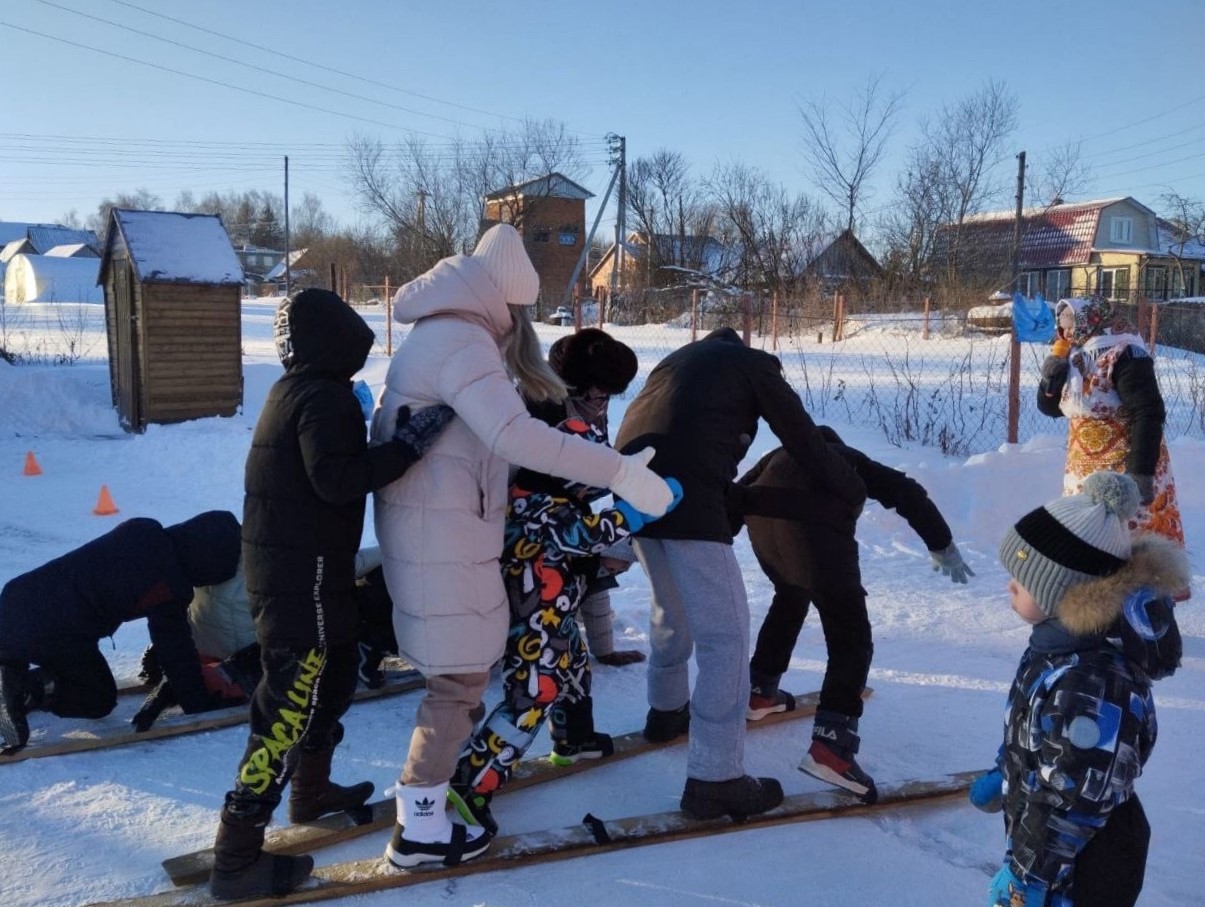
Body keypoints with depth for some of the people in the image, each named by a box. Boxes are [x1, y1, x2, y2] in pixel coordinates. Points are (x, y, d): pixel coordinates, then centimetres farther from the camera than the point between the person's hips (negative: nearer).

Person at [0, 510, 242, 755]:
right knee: (100, 699, 15)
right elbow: (176, 648, -5)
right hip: (55, 633, -8)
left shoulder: (140, 530, 7)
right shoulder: (170, 587, -14)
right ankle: (26, 689, -8)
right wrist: (199, 703, 9)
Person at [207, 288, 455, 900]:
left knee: (333, 676, 24)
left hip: (285, 566, 10)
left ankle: (311, 793, 41)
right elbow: (337, 480, -28)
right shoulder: (325, 397, -17)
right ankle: (237, 855, 2)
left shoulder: (294, 390, 14)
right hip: (305, 574, -10)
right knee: (291, 706, -5)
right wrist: (409, 444, -30)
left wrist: (391, 439, 6)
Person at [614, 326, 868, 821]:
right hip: (686, 494, -8)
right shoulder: (753, 363, 13)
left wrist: (731, 500, 47)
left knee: (671, 607, 28)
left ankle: (666, 709, 46)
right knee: (725, 632, -3)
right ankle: (714, 778, -3)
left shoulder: (682, 358, 31)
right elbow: (804, 439, 15)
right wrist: (854, 489, 29)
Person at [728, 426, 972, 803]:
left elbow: (740, 492, 27)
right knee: (851, 638, 3)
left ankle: (759, 692, 43)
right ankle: (831, 743, -12)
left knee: (789, 598, 34)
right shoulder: (852, 460, 34)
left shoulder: (781, 454, 40)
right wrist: (942, 545, 23)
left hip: (760, 518, 5)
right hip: (814, 526, -4)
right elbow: (908, 494, 21)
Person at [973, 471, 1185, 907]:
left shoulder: (1093, 685, -34)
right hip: (1052, 841, 9)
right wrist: (1002, 776, 21)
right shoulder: (1066, 640, -4)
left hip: (1080, 868, -9)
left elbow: (1074, 798, -29)